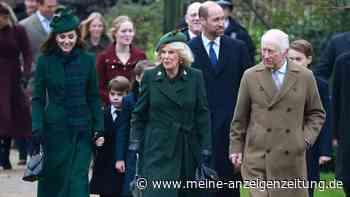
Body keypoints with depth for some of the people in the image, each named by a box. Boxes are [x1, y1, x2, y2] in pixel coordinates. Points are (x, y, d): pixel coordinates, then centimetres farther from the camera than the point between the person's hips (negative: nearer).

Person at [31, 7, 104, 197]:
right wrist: (37, 129, -10)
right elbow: (37, 98, 0)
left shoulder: (87, 60, 2)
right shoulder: (45, 61, -1)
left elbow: (94, 97, 7)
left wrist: (99, 128, 1)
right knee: (54, 179, 7)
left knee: (78, 180, -6)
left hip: (82, 130, 0)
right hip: (55, 129, 0)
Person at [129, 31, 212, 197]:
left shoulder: (195, 77, 1)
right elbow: (139, 115, 6)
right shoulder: (150, 77, 1)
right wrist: (135, 146, 1)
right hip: (158, 150, -1)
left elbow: (203, 115, 3)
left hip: (188, 150, 1)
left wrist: (206, 150, -1)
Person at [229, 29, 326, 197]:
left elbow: (317, 113, 13)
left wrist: (307, 138, -1)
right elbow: (240, 117, 9)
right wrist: (236, 148, 7)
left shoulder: (305, 76, 4)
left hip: (292, 158, 1)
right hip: (258, 156, -1)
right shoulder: (250, 76, 3)